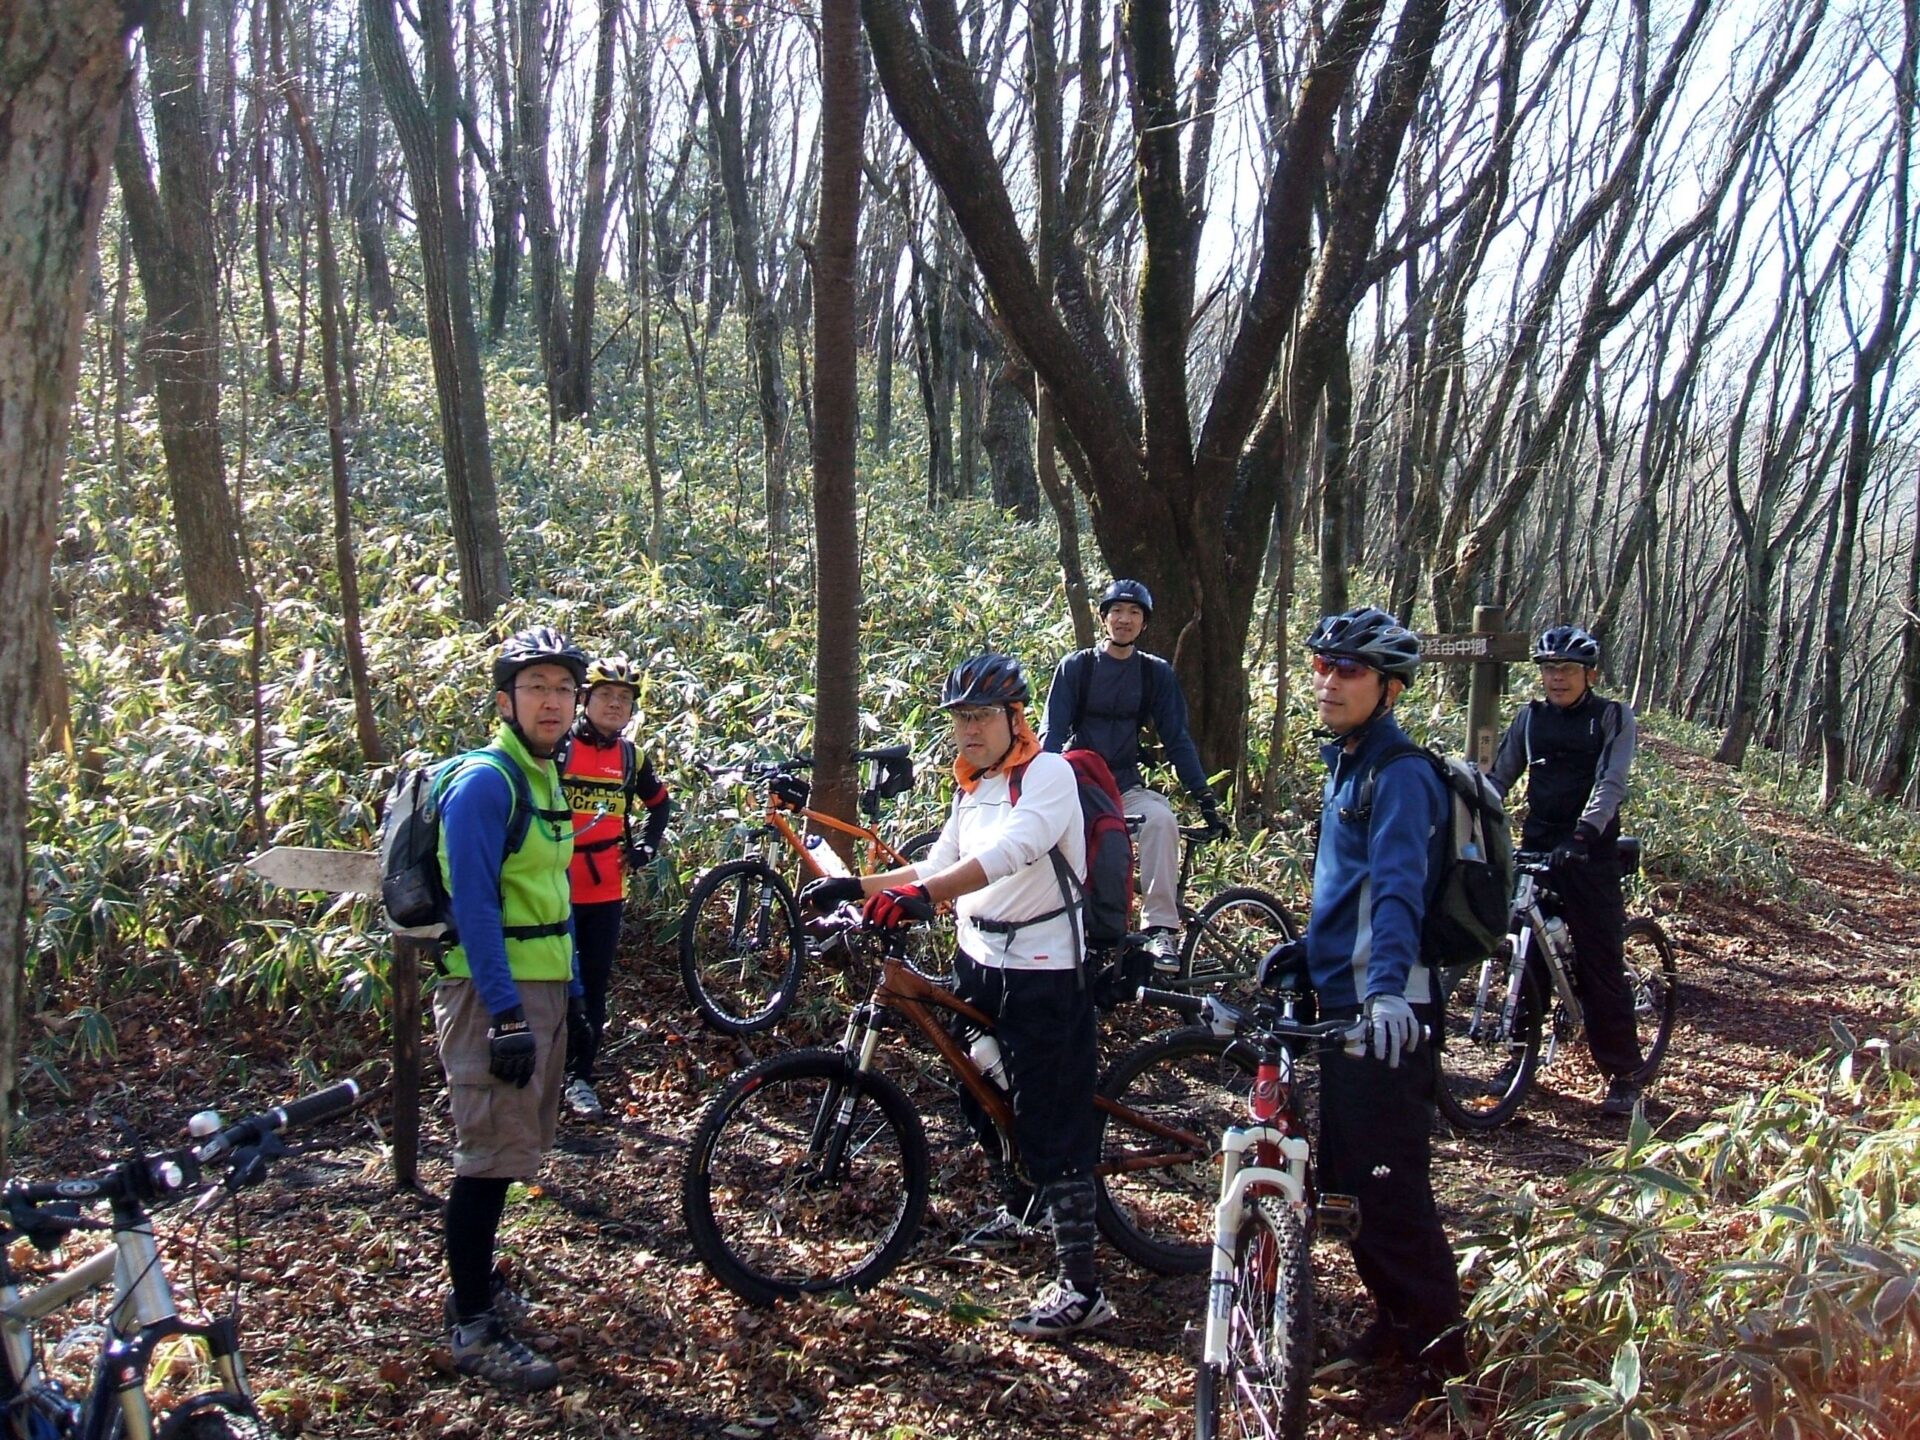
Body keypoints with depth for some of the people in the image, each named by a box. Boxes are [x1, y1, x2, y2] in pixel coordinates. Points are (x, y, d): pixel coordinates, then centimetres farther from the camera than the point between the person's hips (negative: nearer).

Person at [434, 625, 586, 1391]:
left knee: (511, 1148, 17)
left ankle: (477, 1283, 32)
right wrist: (506, 1014, -23)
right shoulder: (483, 781, -15)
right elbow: (473, 906, -20)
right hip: (495, 992, -9)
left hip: (541, 987, 9)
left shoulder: (547, 778, 14)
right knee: (491, 1154, -4)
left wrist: (573, 990, 18)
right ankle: (474, 1329, 5)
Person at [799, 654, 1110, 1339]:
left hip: (1043, 974, -9)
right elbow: (938, 869, 14)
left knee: (1051, 1125, -8)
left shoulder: (1048, 774, -14)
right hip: (979, 962, 9)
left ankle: (1081, 1288, -2)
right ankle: (1017, 1211, 46)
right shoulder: (972, 788, 13)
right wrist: (855, 885, 2)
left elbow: (1007, 855, -31)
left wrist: (919, 894, -44)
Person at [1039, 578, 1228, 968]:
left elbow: (1177, 739, 4)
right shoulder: (1075, 667, 1)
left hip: (1125, 786, 1)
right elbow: (1052, 732, -5)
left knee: (1161, 819, -32)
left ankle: (1160, 928, -28)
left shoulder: (1157, 674, 5)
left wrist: (1205, 799, -4)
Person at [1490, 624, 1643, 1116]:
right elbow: (1499, 777, 11)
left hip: (1590, 853, -4)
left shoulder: (1613, 718, -2)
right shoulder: (1530, 717, 10)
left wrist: (1582, 834, -29)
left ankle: (1624, 1074, 7)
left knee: (1599, 965, -3)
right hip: (1536, 849, 4)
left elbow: (1610, 783, -14)